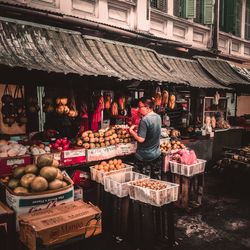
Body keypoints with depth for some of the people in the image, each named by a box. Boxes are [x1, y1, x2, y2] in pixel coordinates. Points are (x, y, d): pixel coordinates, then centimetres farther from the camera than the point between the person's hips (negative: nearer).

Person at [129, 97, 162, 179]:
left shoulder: (144, 120, -21)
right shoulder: (158, 117, 3)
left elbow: (141, 139, -24)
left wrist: (131, 131, -9)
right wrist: (138, 129, 12)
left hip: (144, 157, -7)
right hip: (156, 155, 8)